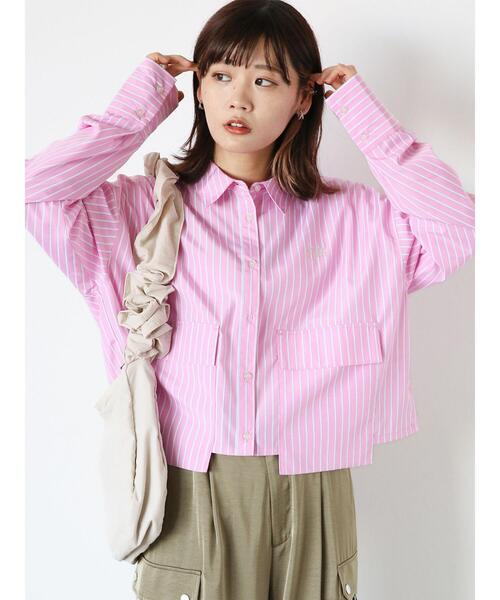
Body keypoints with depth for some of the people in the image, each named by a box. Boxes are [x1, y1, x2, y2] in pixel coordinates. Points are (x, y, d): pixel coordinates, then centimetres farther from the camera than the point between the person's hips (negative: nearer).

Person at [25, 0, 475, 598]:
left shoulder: (352, 217, 3)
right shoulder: (142, 208, -1)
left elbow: (459, 231, -10)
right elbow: (30, 190, -13)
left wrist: (364, 115, -4)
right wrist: (141, 105, -5)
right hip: (190, 500, -1)